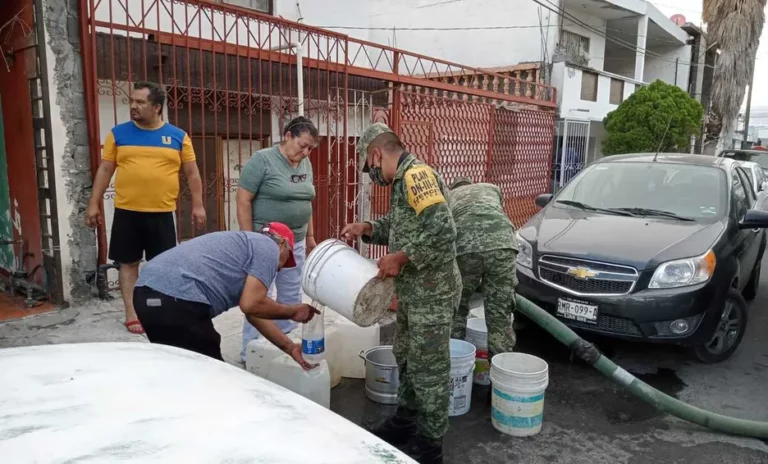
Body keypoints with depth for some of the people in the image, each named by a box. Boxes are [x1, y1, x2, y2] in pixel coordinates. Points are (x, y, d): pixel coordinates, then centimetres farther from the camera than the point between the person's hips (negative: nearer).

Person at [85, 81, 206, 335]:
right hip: (126, 212, 1)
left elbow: (192, 173, 4)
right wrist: (94, 204, 3)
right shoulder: (118, 133, 3)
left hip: (162, 214, -1)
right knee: (128, 262, 7)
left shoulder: (178, 136, 1)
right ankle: (131, 314, 18)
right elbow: (104, 170, 6)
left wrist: (198, 205, -2)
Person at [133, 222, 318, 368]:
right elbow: (250, 305, -8)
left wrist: (289, 347, 34)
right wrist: (292, 311, 9)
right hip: (177, 299, -10)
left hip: (146, 291, 10)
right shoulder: (268, 247, 4)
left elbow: (254, 309, 33)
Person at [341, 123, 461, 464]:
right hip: (412, 292, 10)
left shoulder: (417, 174, -19)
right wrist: (367, 229, 7)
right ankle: (405, 422, 38)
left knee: (429, 368, 3)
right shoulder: (403, 180, 13)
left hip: (432, 293, -10)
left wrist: (399, 258, -21)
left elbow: (442, 231, -28)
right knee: (406, 358, 21)